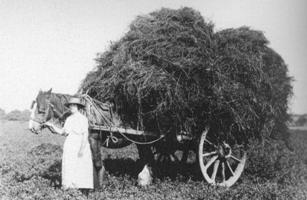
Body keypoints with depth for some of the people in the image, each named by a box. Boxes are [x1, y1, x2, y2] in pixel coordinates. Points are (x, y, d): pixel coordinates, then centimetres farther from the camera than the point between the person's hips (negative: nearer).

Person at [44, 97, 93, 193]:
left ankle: (85, 193, 2)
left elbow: (85, 135, -12)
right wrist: (51, 125, 0)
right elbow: (61, 132, 13)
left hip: (80, 147, -6)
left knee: (83, 170, -3)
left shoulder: (83, 118, -8)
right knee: (69, 169, 7)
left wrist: (82, 149, -18)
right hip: (69, 148, 6)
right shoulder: (69, 119, 12)